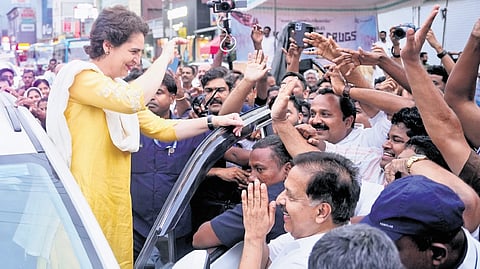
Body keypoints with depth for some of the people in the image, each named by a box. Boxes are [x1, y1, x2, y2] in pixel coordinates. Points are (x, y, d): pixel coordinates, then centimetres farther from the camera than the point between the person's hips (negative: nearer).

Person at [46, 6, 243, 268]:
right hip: (86, 201, -9)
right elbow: (132, 101, -28)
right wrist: (165, 57, -15)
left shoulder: (119, 88, 16)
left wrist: (214, 122, 4)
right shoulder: (79, 75, -11)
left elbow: (161, 128, 14)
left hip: (115, 201, 9)